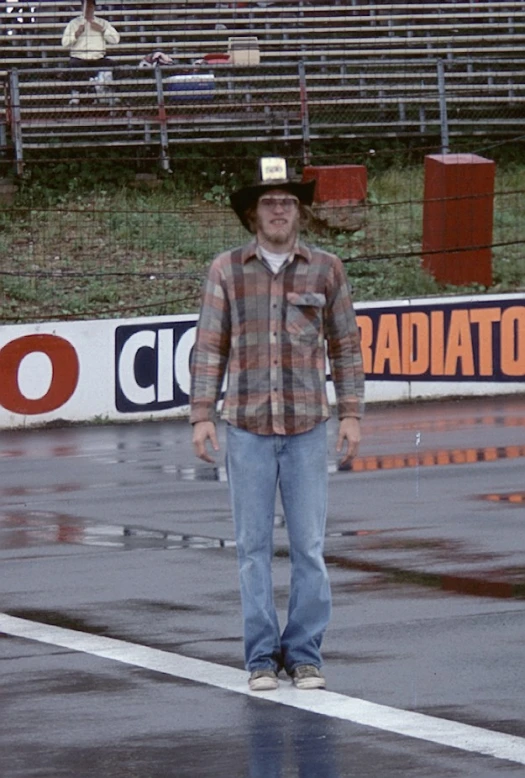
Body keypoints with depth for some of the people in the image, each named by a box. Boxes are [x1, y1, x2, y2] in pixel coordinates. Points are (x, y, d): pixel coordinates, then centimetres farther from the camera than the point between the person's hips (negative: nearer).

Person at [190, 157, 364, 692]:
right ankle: (261, 656, 9)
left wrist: (351, 415, 3)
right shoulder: (226, 271, 1)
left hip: (307, 427, 0)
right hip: (247, 427, 0)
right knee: (253, 546, 2)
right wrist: (201, 416, -3)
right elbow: (209, 348, 3)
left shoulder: (326, 270, 3)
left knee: (309, 546, 1)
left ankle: (304, 653, 10)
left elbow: (345, 347, 8)